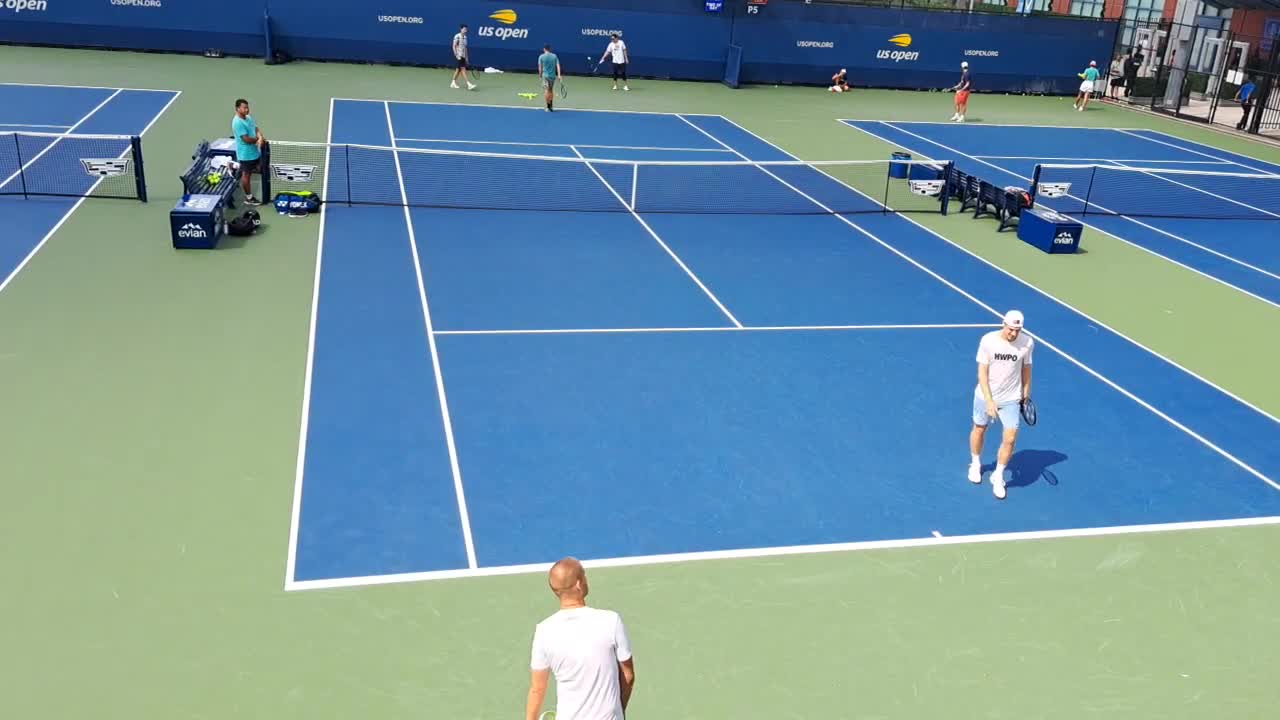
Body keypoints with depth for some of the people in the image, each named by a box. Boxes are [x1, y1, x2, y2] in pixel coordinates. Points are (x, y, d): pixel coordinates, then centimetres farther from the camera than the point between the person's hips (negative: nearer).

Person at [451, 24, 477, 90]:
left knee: (458, 69, 13)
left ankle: (453, 83, 23)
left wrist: (467, 57, 16)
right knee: (463, 69, -12)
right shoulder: (457, 36, -10)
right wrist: (457, 55, -18)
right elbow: (454, 46, -11)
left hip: (463, 56, 8)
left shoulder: (465, 37, 12)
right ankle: (469, 84, -20)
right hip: (459, 56, -8)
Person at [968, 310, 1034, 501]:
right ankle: (976, 464, 46)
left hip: (1011, 399, 0)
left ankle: (998, 477, 16)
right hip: (985, 396, 0)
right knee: (979, 430, 18)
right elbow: (982, 373, -15)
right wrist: (989, 401, -21)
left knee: (1010, 439, -6)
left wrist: (1026, 395, 11)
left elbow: (1026, 369, 2)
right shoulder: (988, 340, -18)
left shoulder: (1027, 342, -13)